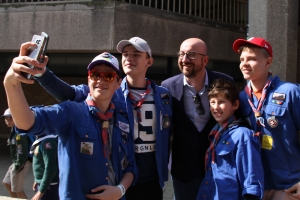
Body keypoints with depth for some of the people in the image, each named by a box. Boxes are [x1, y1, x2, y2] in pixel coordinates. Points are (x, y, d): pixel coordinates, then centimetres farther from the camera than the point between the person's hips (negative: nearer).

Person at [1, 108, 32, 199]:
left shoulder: (19, 133, -22)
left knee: (17, 189, 1)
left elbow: (23, 151, -25)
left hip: (21, 163, -11)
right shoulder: (14, 130, 9)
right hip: (17, 162, 11)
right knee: (6, 183, 22)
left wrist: (17, 166, -19)